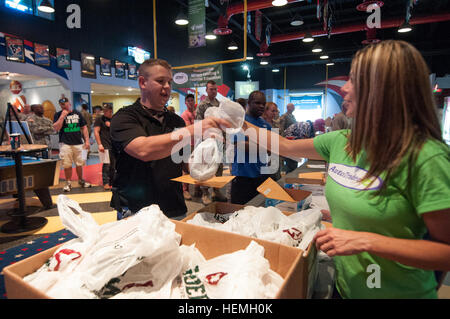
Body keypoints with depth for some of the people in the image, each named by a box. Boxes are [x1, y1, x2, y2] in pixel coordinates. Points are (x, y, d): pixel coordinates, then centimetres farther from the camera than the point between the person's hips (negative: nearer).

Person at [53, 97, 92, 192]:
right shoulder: (58, 115, 3)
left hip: (78, 143, 2)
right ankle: (68, 183, 16)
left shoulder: (77, 113, 9)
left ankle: (81, 181, 25)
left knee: (79, 164, 8)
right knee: (67, 165, 1)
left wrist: (87, 141, 4)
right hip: (65, 144, -2)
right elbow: (56, 128, -9)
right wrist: (62, 116, -14)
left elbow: (84, 127, 11)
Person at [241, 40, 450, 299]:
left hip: (399, 291, -5)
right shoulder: (342, 142, -5)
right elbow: (287, 147, 7)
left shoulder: (426, 157, -24)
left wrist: (366, 241, -29)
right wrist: (243, 125, 9)